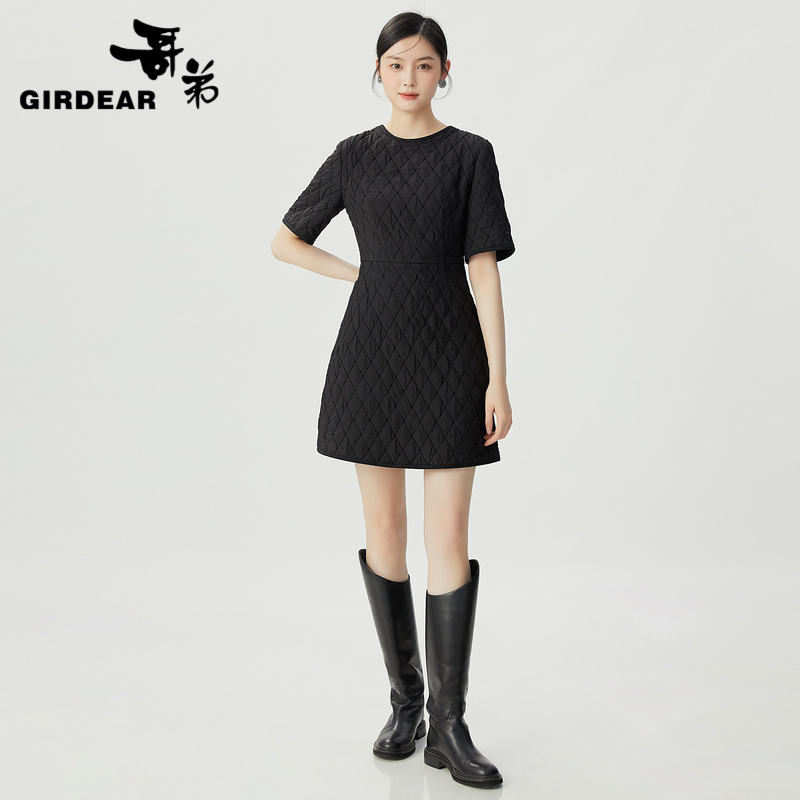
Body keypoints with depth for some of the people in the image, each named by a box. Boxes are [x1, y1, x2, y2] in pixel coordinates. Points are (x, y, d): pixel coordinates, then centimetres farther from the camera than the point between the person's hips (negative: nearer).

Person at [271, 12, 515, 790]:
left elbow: (484, 270, -3)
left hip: (449, 357, -2)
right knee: (384, 533, 6)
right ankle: (406, 699, 21)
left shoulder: (470, 154, 2)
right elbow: (285, 240, 17)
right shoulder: (353, 157, 8)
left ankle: (449, 725, 3)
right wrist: (363, 277, 6)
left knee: (449, 541, -6)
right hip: (373, 354, 2)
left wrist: (498, 379, -9)